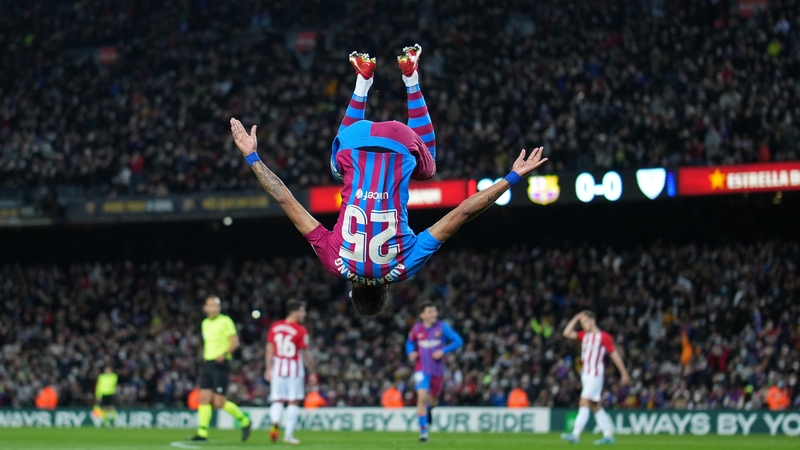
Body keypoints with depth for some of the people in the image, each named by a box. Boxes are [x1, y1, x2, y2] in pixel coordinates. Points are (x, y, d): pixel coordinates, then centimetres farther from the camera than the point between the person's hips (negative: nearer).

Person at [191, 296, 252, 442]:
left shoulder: (225, 321, -7)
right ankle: (202, 432, -3)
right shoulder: (205, 323, 14)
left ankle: (244, 421, 12)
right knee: (204, 398, -3)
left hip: (220, 364, -7)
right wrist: (205, 357, 16)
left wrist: (224, 354, -24)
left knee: (219, 402, -7)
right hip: (207, 364, 7)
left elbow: (235, 342, -11)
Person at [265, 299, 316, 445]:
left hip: (278, 367, 4)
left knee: (278, 400, 8)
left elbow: (269, 350, 5)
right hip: (294, 367, -4)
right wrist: (312, 372, 0)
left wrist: (268, 369, 12)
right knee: (293, 402, 6)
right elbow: (305, 355, -9)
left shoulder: (275, 327, 4)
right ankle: (288, 434, 7)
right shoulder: (301, 331, -10)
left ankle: (275, 424, -19)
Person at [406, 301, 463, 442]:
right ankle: (423, 430, -13)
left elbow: (458, 341, -5)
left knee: (433, 399, 15)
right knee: (422, 397, -19)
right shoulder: (416, 329, -1)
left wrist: (443, 351, -18)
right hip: (421, 369, -1)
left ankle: (428, 409, 54)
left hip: (438, 370, 1)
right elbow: (410, 343, 18)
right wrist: (411, 353, -4)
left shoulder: (442, 327, -5)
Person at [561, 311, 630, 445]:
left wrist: (624, 374, 1)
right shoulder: (584, 335, 13)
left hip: (595, 375, -8)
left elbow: (615, 355, -2)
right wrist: (576, 318, 2)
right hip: (585, 374, 8)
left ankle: (575, 434, -21)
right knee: (595, 406, 10)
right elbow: (567, 333, 6)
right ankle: (608, 435, 15)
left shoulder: (604, 337, -7)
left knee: (583, 403, -15)